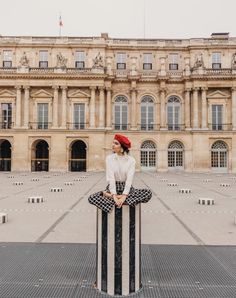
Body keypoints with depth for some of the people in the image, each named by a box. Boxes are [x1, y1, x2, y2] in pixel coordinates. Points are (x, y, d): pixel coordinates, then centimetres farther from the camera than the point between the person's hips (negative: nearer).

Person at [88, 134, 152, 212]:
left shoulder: (131, 159, -4)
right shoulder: (109, 158, -4)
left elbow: (129, 179, -13)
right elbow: (110, 178, -13)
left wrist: (124, 196, -27)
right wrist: (114, 196, -25)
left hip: (126, 188, 1)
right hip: (112, 188, -1)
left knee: (148, 192, -26)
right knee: (92, 198, -24)